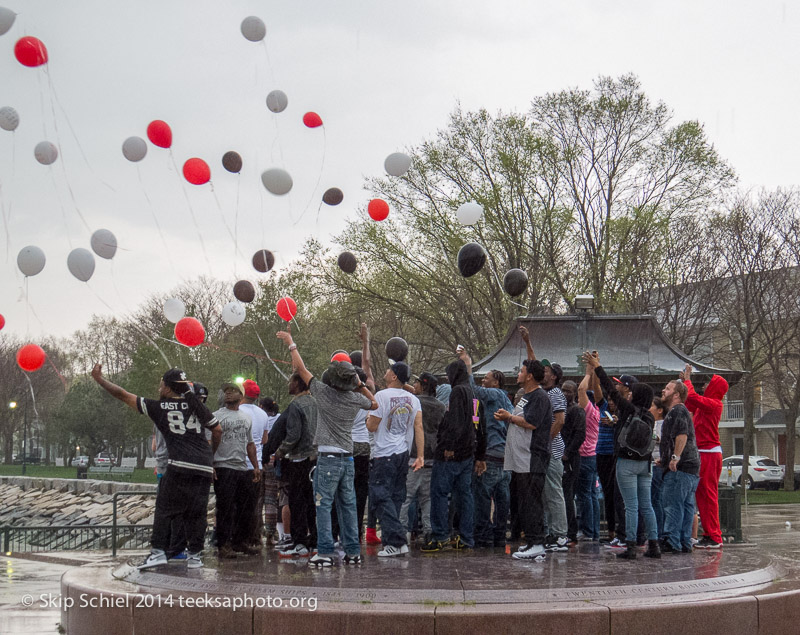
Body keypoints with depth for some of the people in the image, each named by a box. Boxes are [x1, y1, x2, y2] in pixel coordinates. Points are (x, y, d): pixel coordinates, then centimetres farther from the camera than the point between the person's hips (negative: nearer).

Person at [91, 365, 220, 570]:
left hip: (180, 466, -4)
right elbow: (217, 431, 17)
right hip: (204, 469, 4)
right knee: (196, 512, 10)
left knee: (164, 508, 5)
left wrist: (99, 378, 21)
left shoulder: (158, 407, 5)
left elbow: (123, 395, 11)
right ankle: (195, 555, 11)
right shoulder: (196, 405, 12)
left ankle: (158, 551, -2)